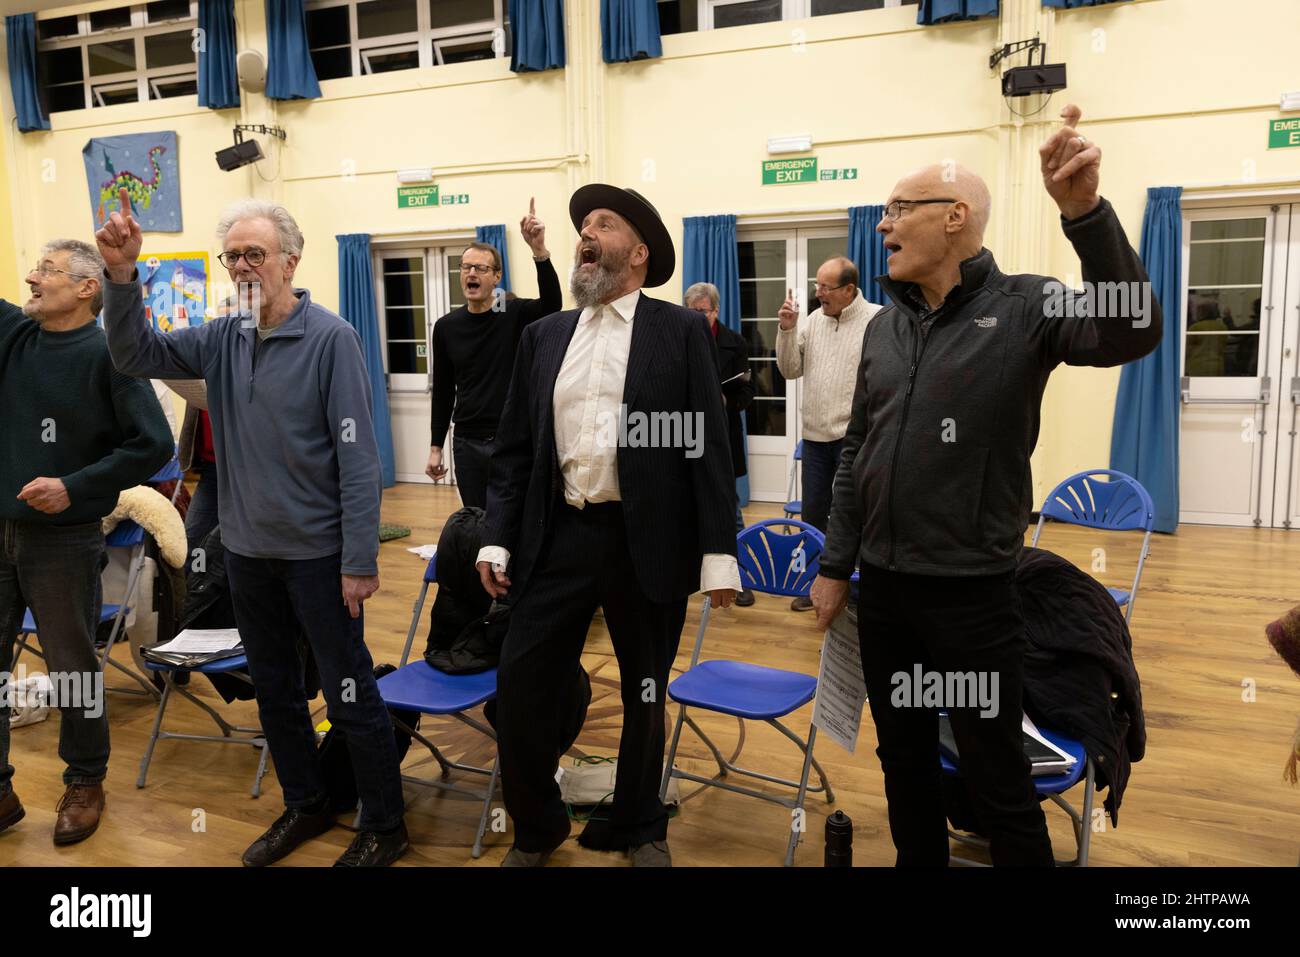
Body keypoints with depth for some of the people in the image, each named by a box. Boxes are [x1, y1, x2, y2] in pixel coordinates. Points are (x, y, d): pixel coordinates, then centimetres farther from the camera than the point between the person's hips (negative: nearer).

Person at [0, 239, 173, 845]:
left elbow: (153, 444, -12)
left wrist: (75, 486, -18)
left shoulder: (107, 356, -10)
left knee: (73, 668, 8)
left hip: (62, 540, -5)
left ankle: (85, 784, 28)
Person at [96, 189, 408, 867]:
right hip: (247, 550, 7)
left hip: (317, 552, -6)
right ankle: (305, 805, 39)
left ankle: (384, 827, 21)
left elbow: (358, 458, -16)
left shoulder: (330, 339, -14)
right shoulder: (223, 339, 4)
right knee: (273, 686, 19)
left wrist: (360, 561, -18)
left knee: (349, 694, 3)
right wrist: (121, 275, -17)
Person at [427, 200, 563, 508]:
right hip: (467, 443, 3)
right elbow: (443, 392, 9)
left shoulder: (515, 314, -4)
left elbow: (552, 305, -26)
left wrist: (540, 251, -40)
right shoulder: (447, 327, 4)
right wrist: (436, 447, 8)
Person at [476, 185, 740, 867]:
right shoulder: (543, 335, 11)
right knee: (521, 689, 4)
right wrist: (497, 539, 2)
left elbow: (708, 446, -3)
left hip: (649, 544, -2)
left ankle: (638, 827, 36)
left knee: (645, 696, 12)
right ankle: (536, 828, 30)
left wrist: (719, 553, -9)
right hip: (556, 538, 3)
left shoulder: (681, 331, 2)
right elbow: (513, 448, 11)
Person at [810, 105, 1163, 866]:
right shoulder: (885, 327, 7)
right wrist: (836, 566, 10)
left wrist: (1085, 211, -38)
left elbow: (1132, 332, -26)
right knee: (904, 763, 19)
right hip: (883, 588, 5)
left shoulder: (1024, 308, -7)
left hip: (973, 592, -5)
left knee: (997, 777, 8)